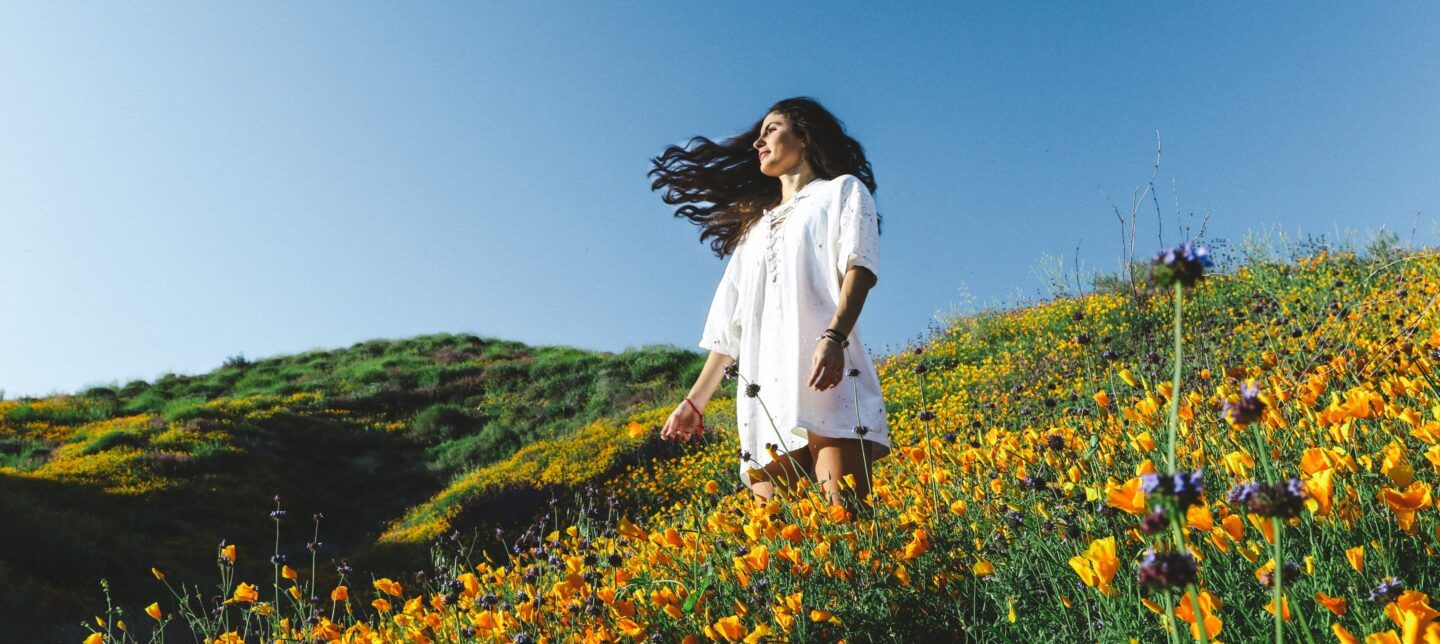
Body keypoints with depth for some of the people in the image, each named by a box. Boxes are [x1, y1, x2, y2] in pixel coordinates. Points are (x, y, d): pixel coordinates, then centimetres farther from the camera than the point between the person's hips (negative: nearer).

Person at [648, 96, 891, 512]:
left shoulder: (842, 190, 16)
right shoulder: (755, 225, 32)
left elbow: (860, 265, -4)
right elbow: (730, 323, 28)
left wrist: (834, 337, -22)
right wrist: (695, 401, 22)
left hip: (829, 379, -5)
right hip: (765, 394, 5)